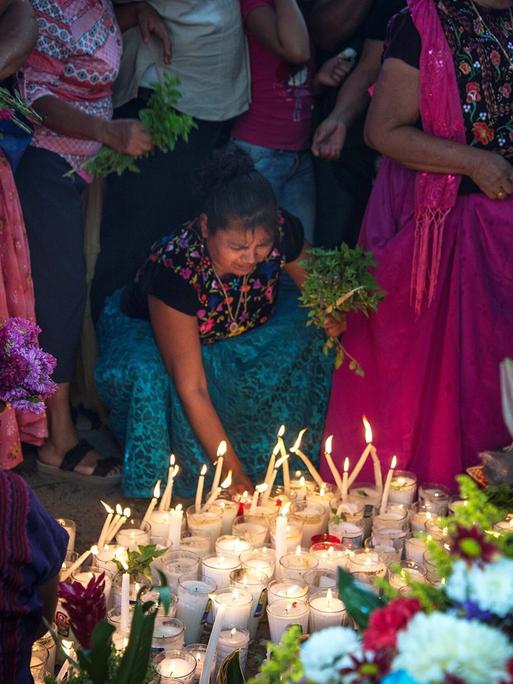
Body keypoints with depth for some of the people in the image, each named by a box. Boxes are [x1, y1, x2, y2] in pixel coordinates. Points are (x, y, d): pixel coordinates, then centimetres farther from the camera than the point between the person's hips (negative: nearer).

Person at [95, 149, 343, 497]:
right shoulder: (175, 269, -40)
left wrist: (332, 317, -29)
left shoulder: (283, 233, -28)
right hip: (148, 333, -5)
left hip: (239, 337, 5)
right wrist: (234, 474, -37)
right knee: (151, 376, -37)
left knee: (308, 333, -20)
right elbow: (191, 389, -37)